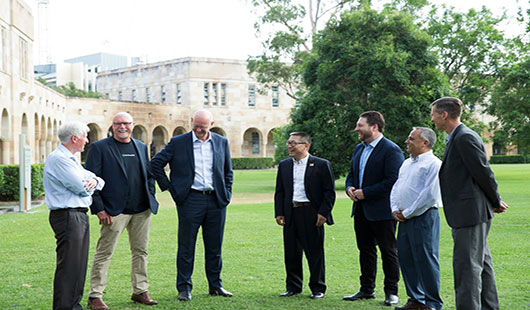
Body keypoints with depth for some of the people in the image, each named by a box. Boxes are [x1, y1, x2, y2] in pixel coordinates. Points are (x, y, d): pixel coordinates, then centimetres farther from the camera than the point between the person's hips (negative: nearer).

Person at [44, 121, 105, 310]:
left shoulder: (71, 159, 19)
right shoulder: (58, 159, -13)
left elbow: (100, 181, 19)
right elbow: (82, 188, -18)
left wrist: (94, 181, -5)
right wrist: (88, 184, 5)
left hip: (80, 215, 10)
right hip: (67, 215, -10)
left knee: (79, 264, 14)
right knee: (68, 266, -8)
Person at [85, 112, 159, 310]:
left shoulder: (141, 147, 14)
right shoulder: (99, 148, -2)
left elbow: (149, 174, 22)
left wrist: (151, 198, 10)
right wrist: (99, 209, -12)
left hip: (142, 211, 5)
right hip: (114, 211, -5)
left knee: (141, 251, 10)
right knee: (104, 253, -2)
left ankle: (140, 291, 22)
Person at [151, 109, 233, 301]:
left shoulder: (221, 142, 9)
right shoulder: (178, 142, 0)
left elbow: (228, 171, 19)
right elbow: (156, 163, 3)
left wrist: (226, 194, 10)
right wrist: (168, 187, -1)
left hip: (216, 200, 3)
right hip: (190, 200, -3)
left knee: (214, 246, 9)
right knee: (186, 246, 0)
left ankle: (215, 285, 20)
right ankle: (184, 288, 9)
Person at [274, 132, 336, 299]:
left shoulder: (321, 165, -1)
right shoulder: (284, 166, 13)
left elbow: (329, 191, -2)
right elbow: (279, 192, 15)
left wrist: (323, 213, -9)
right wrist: (279, 213, 5)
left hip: (312, 214, -4)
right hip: (291, 214, 4)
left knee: (315, 253, 1)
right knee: (291, 253, 8)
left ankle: (317, 288, 13)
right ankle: (293, 287, 21)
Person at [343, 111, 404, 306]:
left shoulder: (391, 150, -13)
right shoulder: (358, 149, 14)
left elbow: (392, 180, -20)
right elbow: (351, 174, 22)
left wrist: (365, 193, -18)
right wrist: (350, 188, -1)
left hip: (382, 211, -8)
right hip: (361, 210, 8)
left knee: (388, 251, 2)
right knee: (365, 250, 14)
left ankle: (391, 292, 11)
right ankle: (367, 289, 24)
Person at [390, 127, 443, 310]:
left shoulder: (433, 164, -9)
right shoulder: (407, 163, 18)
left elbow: (430, 195, -17)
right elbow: (396, 188, 22)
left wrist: (407, 213, -12)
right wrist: (395, 209, 5)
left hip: (423, 218, -9)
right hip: (405, 219, 9)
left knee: (426, 260, -5)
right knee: (405, 259, 10)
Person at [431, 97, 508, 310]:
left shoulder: (465, 138, -15)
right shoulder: (457, 138, 16)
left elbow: (483, 172, -16)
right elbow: (481, 174, 20)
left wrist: (496, 202, -5)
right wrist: (494, 202, 16)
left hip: (471, 212, -10)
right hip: (468, 214, 11)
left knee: (466, 264, -9)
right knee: (480, 263, 17)